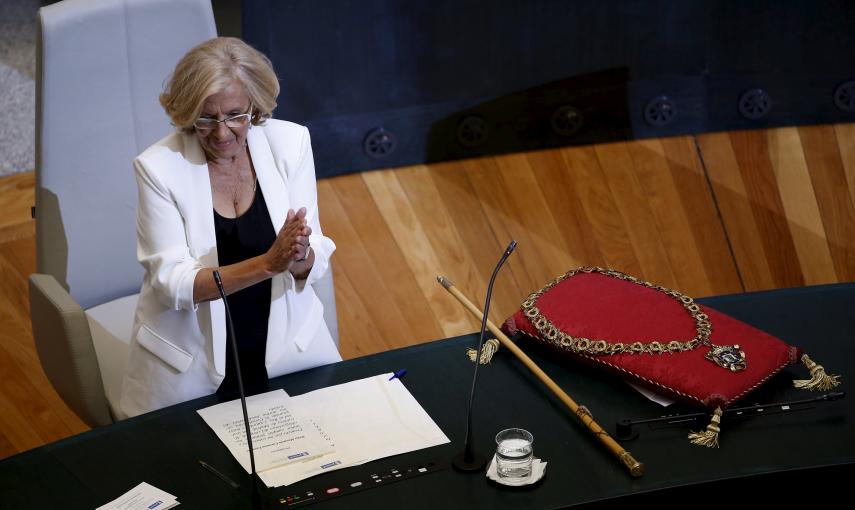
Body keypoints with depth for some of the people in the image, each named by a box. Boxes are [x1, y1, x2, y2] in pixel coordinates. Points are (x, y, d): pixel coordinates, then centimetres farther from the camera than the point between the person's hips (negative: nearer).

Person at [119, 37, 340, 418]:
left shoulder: (291, 142, -5)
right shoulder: (158, 166, -11)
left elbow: (316, 262, -4)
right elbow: (172, 282, -16)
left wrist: (300, 258, -28)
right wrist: (267, 264, -29)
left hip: (286, 341, 2)